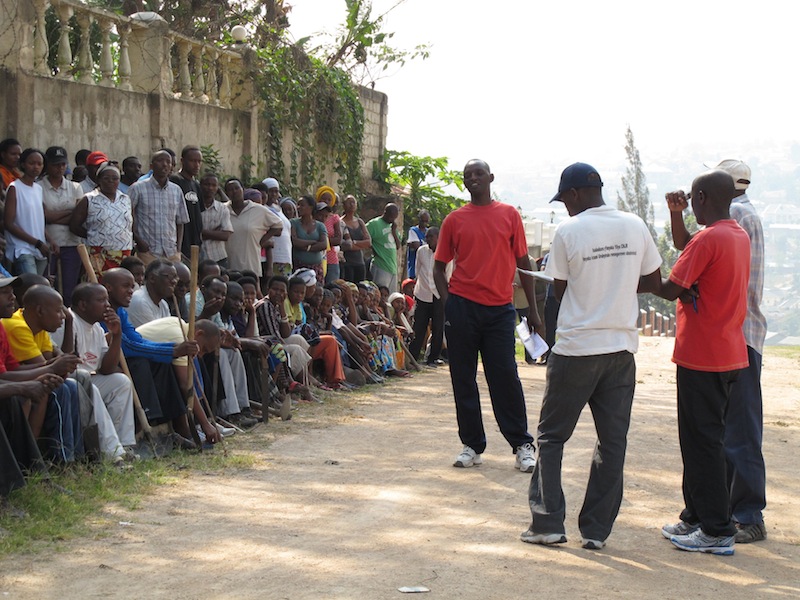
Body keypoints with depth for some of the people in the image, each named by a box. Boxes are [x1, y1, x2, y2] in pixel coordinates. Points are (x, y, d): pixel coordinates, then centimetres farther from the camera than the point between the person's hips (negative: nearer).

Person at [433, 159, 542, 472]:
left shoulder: (509, 215, 6)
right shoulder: (454, 220, 7)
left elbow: (523, 263, 9)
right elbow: (439, 266, 11)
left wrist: (533, 310, 5)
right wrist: (447, 302, -3)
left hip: (500, 308, -1)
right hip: (462, 306, 1)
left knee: (506, 377, -2)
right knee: (463, 378, 5)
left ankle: (522, 445, 7)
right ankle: (472, 445, 14)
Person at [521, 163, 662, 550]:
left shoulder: (568, 232, -10)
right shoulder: (635, 227, 1)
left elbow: (559, 291, -3)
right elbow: (653, 280, 11)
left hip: (576, 348, -4)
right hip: (622, 347, 4)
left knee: (551, 436, 9)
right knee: (612, 441, 9)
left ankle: (548, 523, 7)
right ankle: (596, 530, 10)